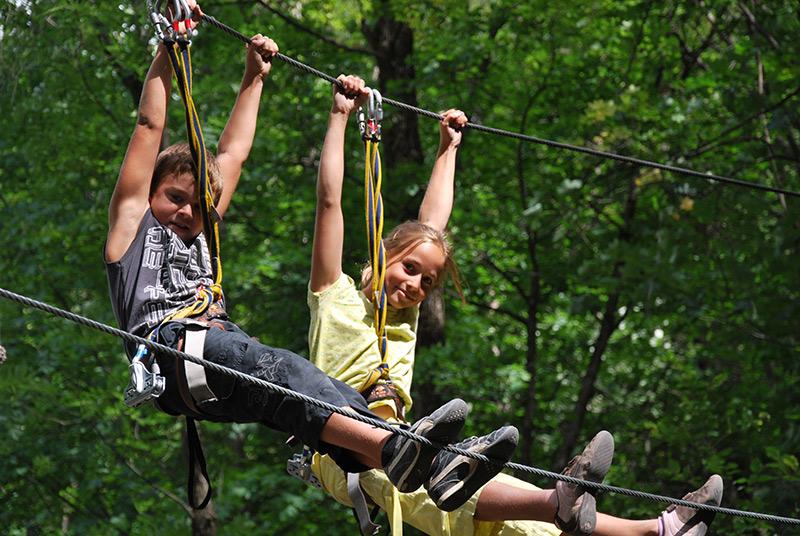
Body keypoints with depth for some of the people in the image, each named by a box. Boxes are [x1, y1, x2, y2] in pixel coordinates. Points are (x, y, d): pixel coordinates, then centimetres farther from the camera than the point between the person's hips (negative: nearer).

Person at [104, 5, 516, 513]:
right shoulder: (134, 222, 21)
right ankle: (392, 448, -59)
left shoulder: (200, 233, 38)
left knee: (313, 388, -26)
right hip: (169, 352, -6)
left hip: (224, 346, 6)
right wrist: (169, 48, 15)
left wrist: (255, 78, 46)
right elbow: (151, 126, 17)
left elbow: (233, 152, 43)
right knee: (278, 368, -34)